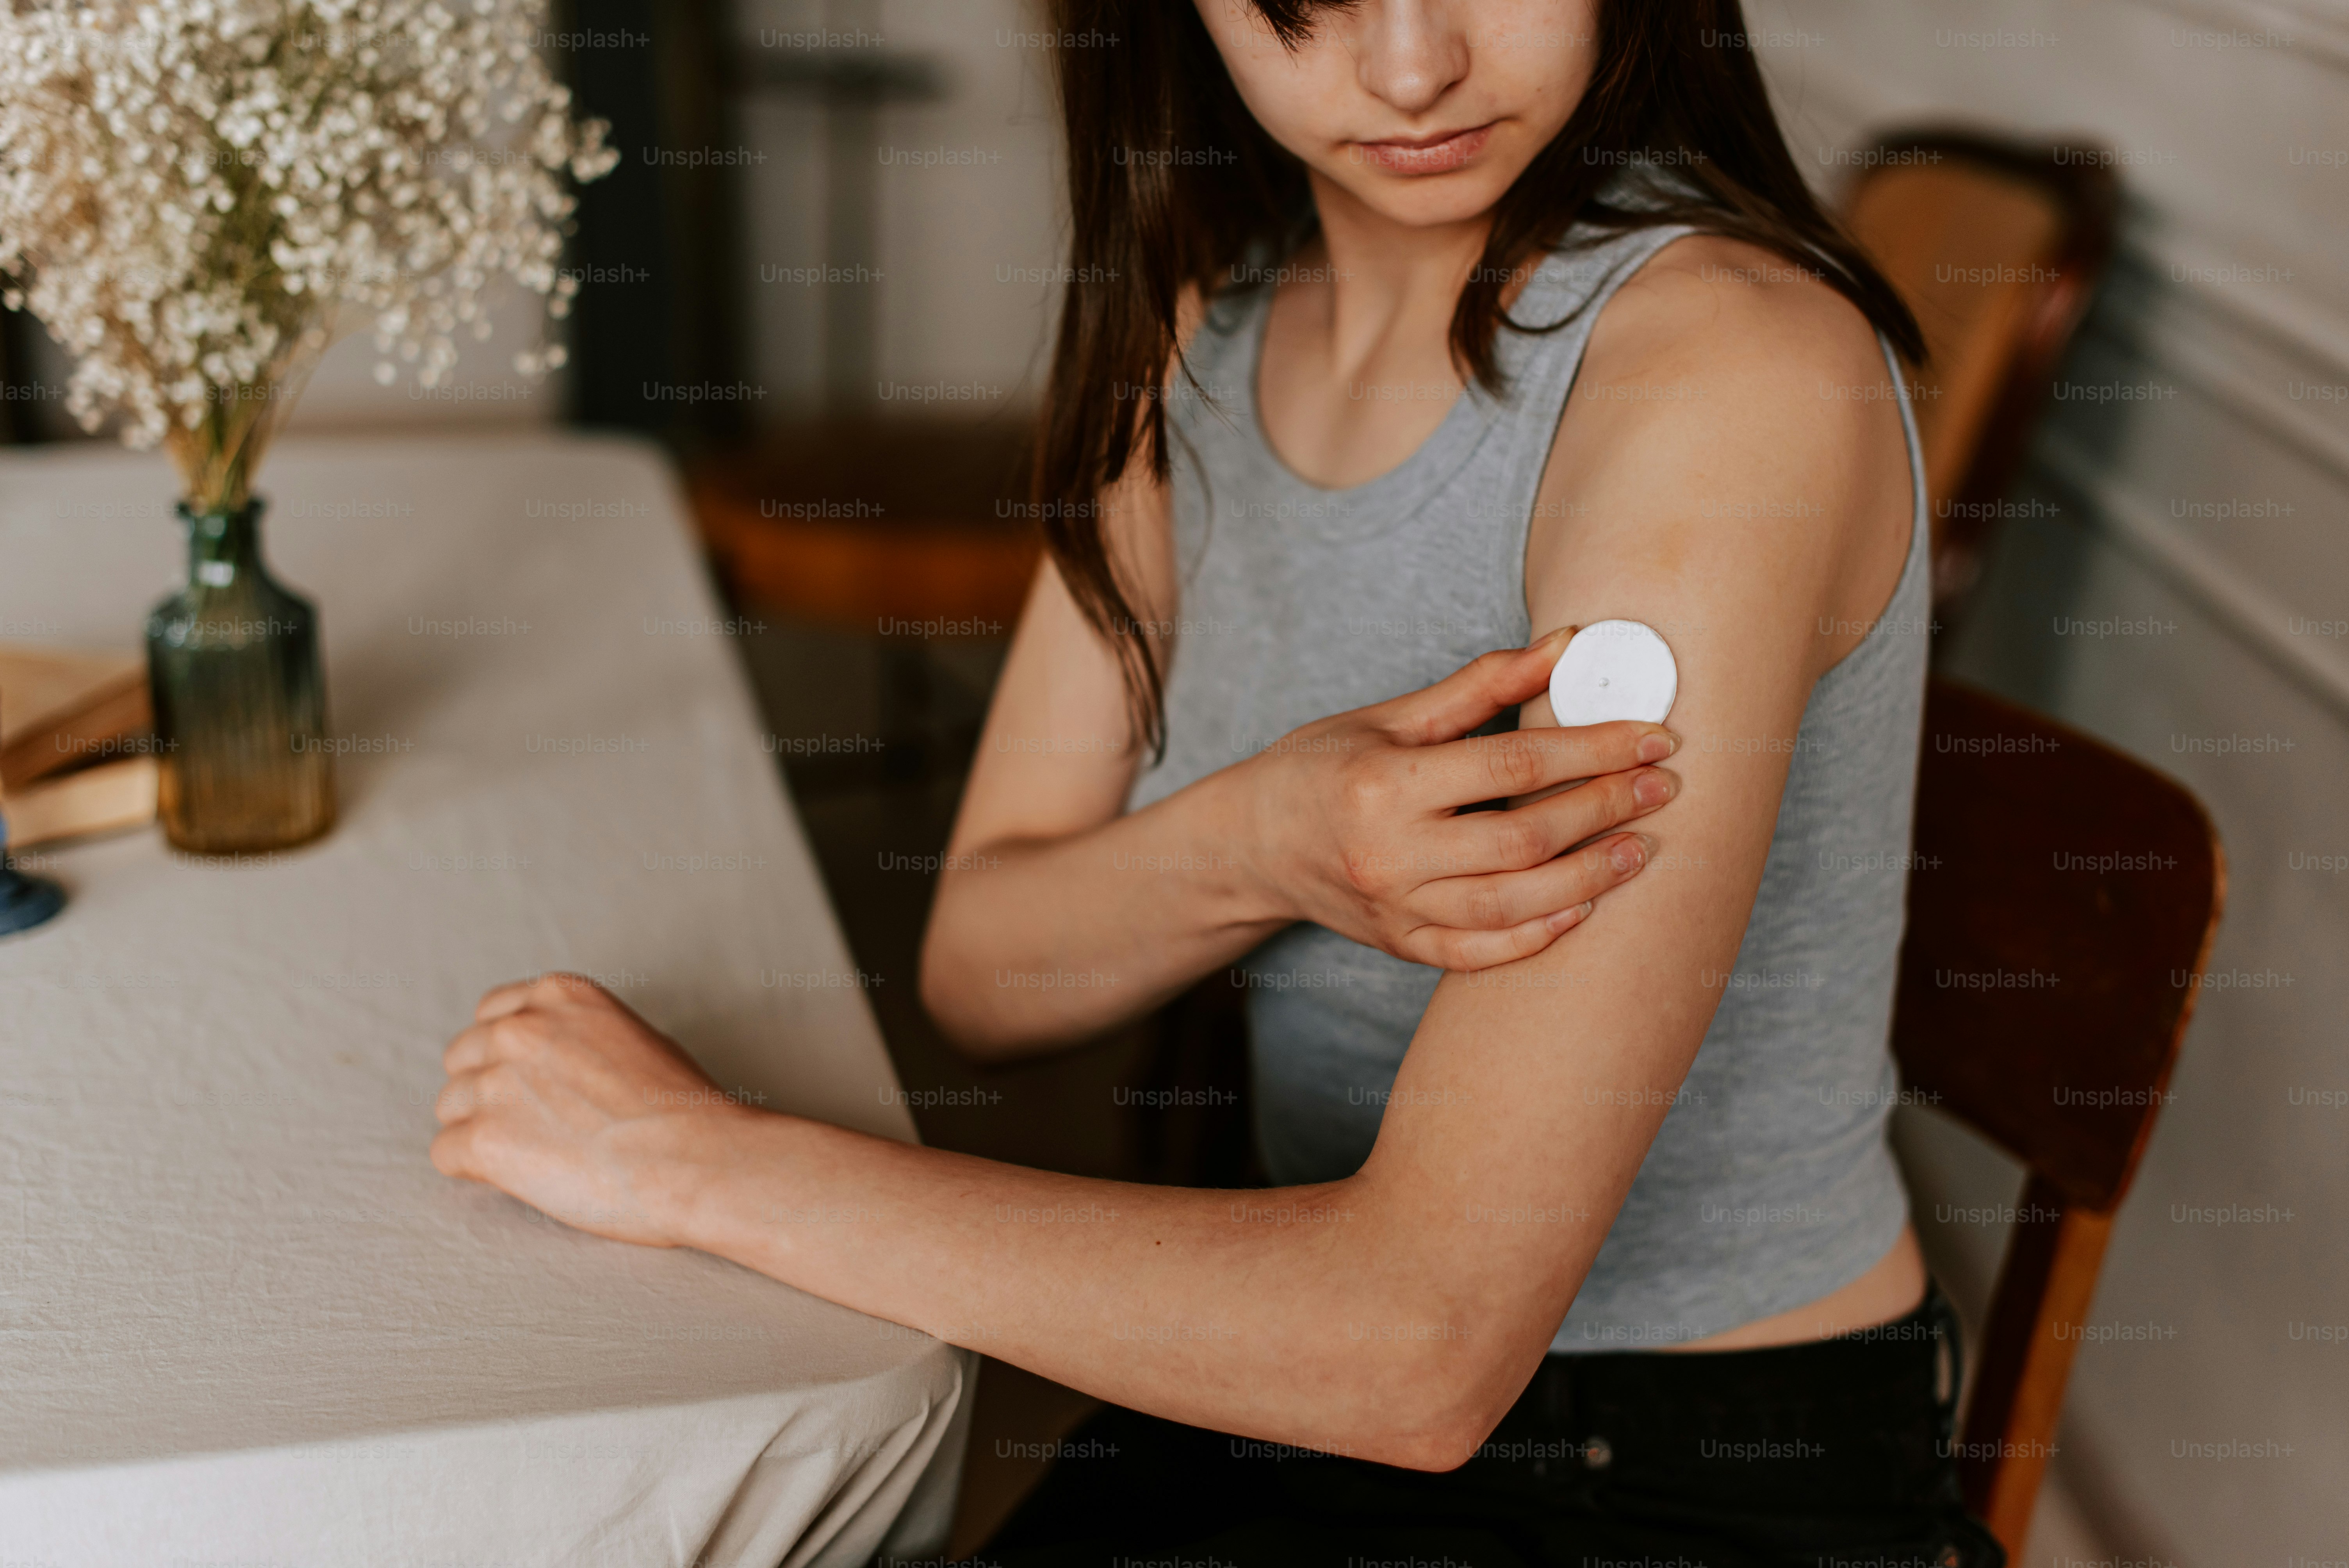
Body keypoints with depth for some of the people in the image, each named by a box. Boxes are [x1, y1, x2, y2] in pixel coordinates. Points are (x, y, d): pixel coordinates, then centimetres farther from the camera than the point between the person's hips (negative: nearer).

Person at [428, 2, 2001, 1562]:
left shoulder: (1733, 370, -23)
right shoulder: (1211, 293, 0)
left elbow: (1423, 1339, -28)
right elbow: (983, 969, 1)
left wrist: (701, 1156, -21)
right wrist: (1258, 845, -21)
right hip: (1307, 1395, 6)